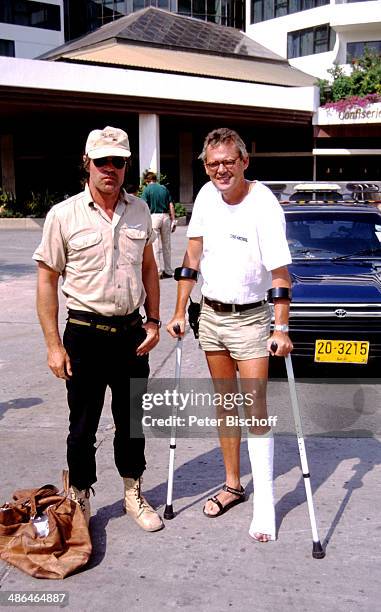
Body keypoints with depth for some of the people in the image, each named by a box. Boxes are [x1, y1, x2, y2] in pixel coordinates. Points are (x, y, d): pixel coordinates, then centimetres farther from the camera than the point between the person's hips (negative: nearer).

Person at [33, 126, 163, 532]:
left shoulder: (139, 211, 5)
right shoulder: (64, 215, -8)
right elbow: (47, 279, -6)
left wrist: (153, 321, 5)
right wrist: (54, 345, -10)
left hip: (131, 332, 4)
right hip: (85, 334, -4)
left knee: (132, 420, 15)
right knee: (83, 424, 7)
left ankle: (133, 494, 33)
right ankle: (79, 499, 26)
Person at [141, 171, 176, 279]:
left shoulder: (147, 189, -1)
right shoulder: (164, 188, 11)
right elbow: (171, 206, 7)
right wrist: (173, 220, 10)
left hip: (154, 216, -4)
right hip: (166, 216, 4)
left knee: (154, 246, 1)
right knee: (166, 245, 12)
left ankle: (158, 272, -1)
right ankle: (168, 271, 17)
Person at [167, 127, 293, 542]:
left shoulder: (264, 205, -16)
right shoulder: (207, 195, 0)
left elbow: (279, 273, -17)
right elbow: (193, 255, 4)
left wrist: (281, 329, -23)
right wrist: (180, 312, 3)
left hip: (249, 318, -5)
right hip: (210, 313, 6)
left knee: (255, 409, -5)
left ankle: (264, 504, 4)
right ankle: (233, 485, 27)